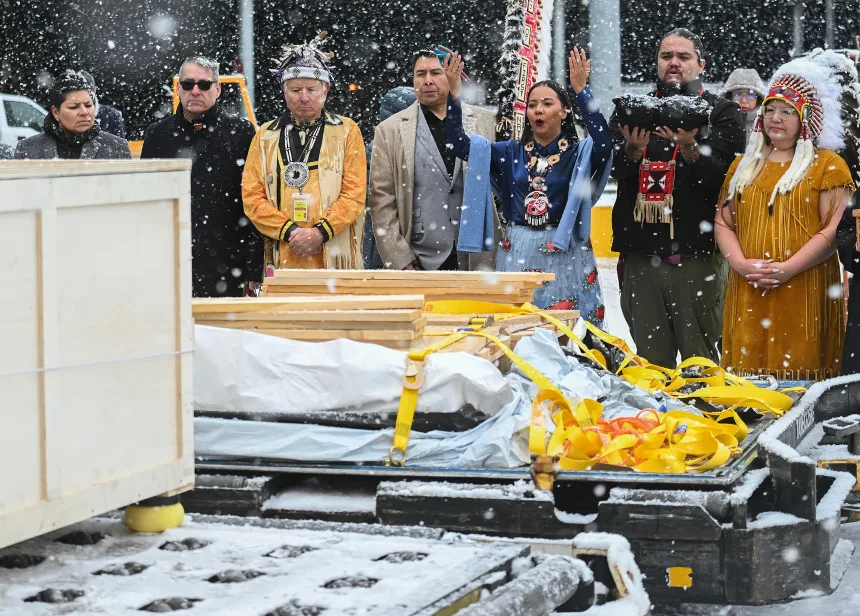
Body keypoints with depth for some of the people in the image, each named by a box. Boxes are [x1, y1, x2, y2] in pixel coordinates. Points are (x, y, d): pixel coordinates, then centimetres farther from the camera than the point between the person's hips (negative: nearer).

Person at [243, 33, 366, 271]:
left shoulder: (347, 131, 9)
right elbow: (252, 197, 6)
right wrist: (290, 231, -8)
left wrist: (320, 232, -12)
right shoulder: (265, 136, 13)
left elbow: (355, 194, 0)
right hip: (282, 259, 1)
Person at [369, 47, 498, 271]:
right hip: (420, 262, -1)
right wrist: (402, 262, -5)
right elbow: (382, 202, 2)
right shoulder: (390, 131, 5)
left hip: (481, 260, 1)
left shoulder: (487, 123, 8)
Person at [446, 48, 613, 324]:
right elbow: (460, 145, 2)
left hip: (565, 255, -3)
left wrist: (581, 91, -27)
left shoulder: (579, 154, 2)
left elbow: (603, 143, -21)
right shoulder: (511, 153, 10)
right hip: (517, 254, 3)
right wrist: (453, 96, -11)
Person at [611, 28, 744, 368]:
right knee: (651, 362, 6)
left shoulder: (721, 113, 7)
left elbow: (721, 178, -6)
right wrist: (633, 149, -18)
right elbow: (615, 171, 2)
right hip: (640, 255, 3)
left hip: (696, 255, -2)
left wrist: (690, 149, -23)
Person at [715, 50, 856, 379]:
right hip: (748, 293, 4)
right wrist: (740, 263, -5)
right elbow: (723, 222, 14)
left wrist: (788, 268, -15)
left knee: (799, 375, -6)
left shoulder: (828, 165, 3)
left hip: (805, 292, -4)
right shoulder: (743, 165, 19)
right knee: (750, 371, 1)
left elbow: (834, 230, -6)